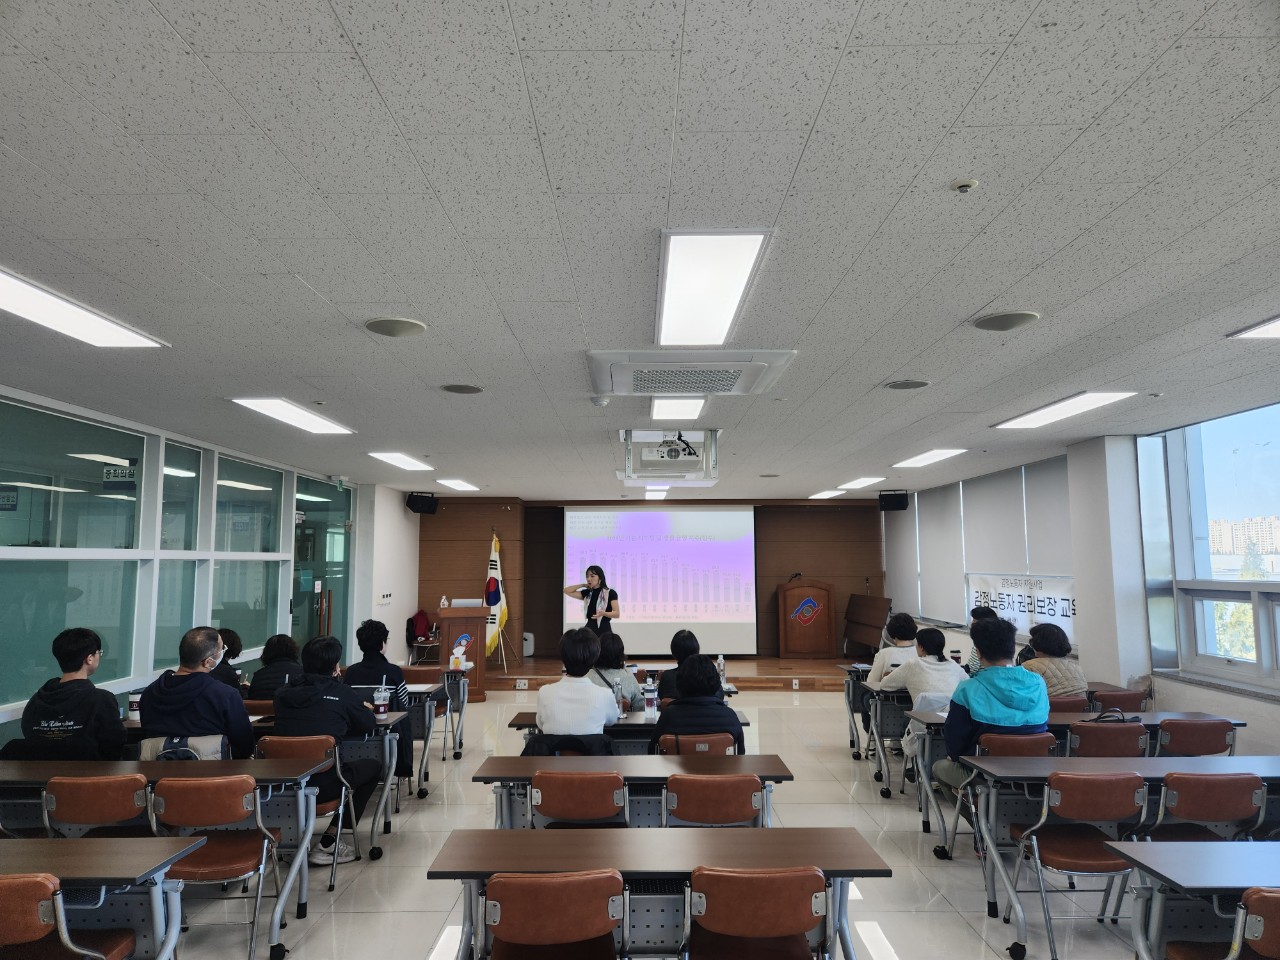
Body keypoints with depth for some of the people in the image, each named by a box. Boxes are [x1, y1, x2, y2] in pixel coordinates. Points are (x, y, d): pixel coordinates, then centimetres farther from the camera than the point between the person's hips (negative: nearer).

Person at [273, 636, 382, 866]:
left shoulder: (282, 693, 8)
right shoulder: (341, 693, -3)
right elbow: (368, 725, 11)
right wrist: (364, 709, 33)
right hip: (323, 785, -5)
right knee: (373, 767, 20)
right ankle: (328, 843, 13)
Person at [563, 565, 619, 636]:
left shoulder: (610, 593, -3)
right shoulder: (587, 593, 12)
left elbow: (616, 614, -8)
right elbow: (566, 591, 13)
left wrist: (603, 613, -26)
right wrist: (583, 585, 9)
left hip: (604, 630, -5)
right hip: (589, 629, 5)